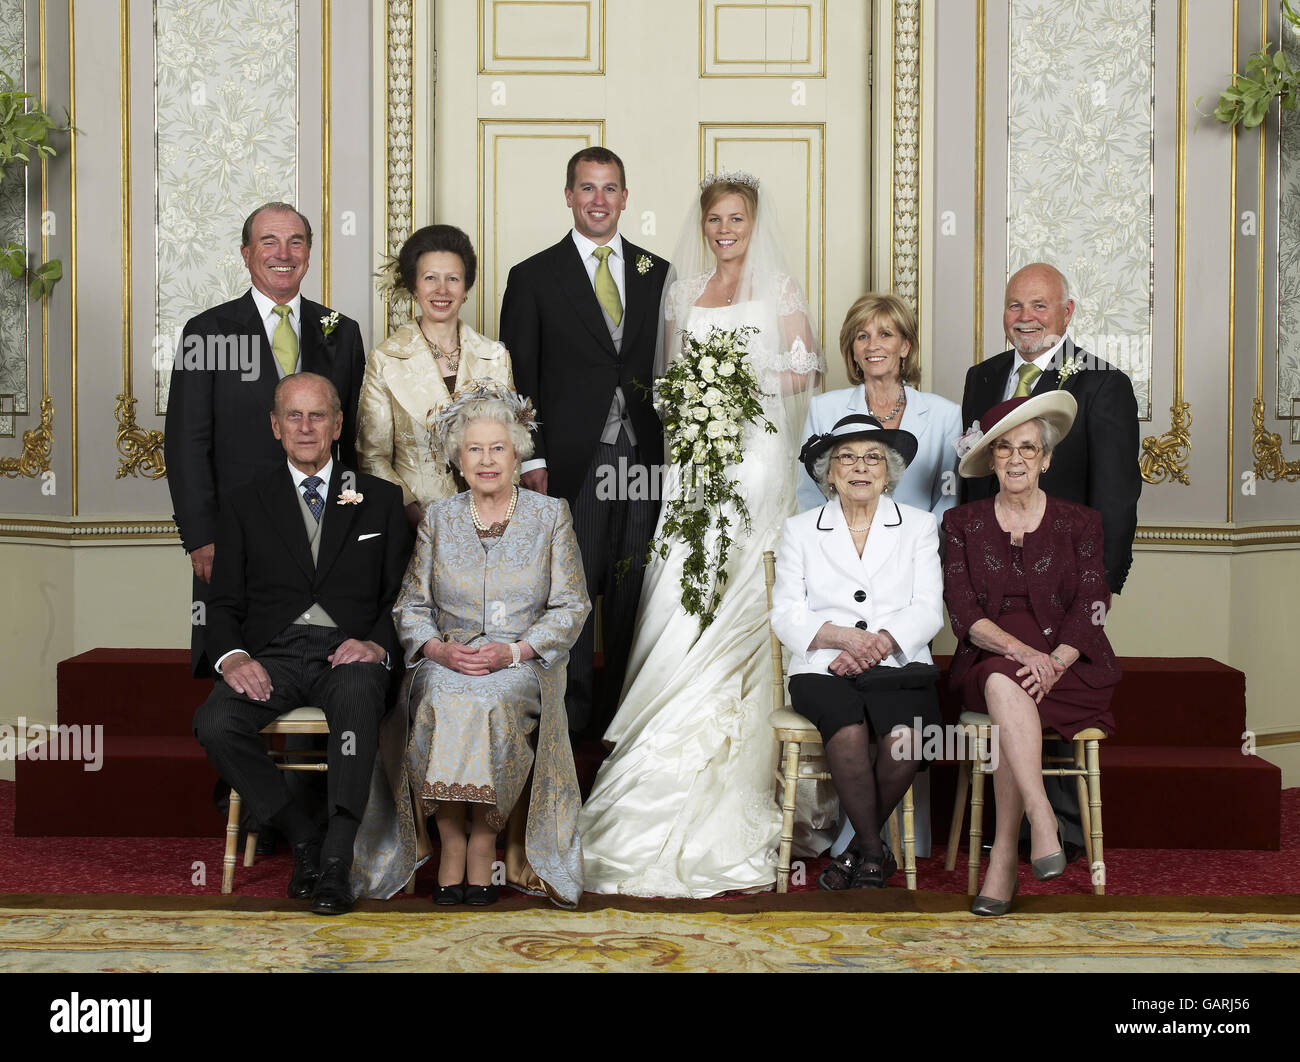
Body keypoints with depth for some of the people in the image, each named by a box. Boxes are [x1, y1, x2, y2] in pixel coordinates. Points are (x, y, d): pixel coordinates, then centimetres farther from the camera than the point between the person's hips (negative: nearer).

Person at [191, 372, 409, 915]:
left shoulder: (381, 500, 15)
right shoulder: (246, 504, 17)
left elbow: (400, 595, 11)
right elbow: (225, 603, 12)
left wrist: (377, 644, -11)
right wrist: (233, 657, -10)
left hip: (349, 652, -2)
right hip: (274, 654, 2)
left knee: (359, 695, -38)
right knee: (214, 723, -29)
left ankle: (337, 859, -33)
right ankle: (302, 838, -12)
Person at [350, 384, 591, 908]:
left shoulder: (550, 515, 7)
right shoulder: (438, 517, 12)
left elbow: (571, 606, 2)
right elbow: (412, 605, 10)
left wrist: (513, 651, -13)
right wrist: (439, 648, -12)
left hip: (524, 664, -1)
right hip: (447, 660, 2)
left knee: (494, 703, -35)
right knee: (440, 704, -32)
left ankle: (484, 842, -21)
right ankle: (450, 844, -22)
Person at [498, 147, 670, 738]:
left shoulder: (657, 275, 12)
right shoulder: (534, 277, 4)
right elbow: (519, 377, 1)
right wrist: (531, 459, -7)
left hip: (645, 458, 3)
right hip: (572, 461, -3)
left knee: (635, 587, 7)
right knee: (571, 587, 0)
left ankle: (625, 708, 19)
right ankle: (573, 711, 12)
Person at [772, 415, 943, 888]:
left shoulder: (918, 525, 14)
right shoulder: (799, 530, 14)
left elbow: (928, 610, 4)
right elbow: (786, 615, 4)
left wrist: (879, 643, -14)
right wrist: (842, 637, -14)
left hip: (898, 665, 1)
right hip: (823, 669, 0)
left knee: (905, 737, -31)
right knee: (849, 732, -33)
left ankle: (859, 849, -6)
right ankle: (875, 851, -11)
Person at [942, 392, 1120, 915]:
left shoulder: (1079, 523, 10)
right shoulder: (963, 523, 11)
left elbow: (1091, 608, -1)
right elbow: (963, 611, -1)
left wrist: (1052, 663, -19)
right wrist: (1017, 648, -20)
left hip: (1068, 664, -1)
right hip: (987, 663, 1)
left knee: (1006, 687, -34)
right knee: (1005, 684, -36)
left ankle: (1003, 857, -34)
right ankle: (1041, 820, -42)